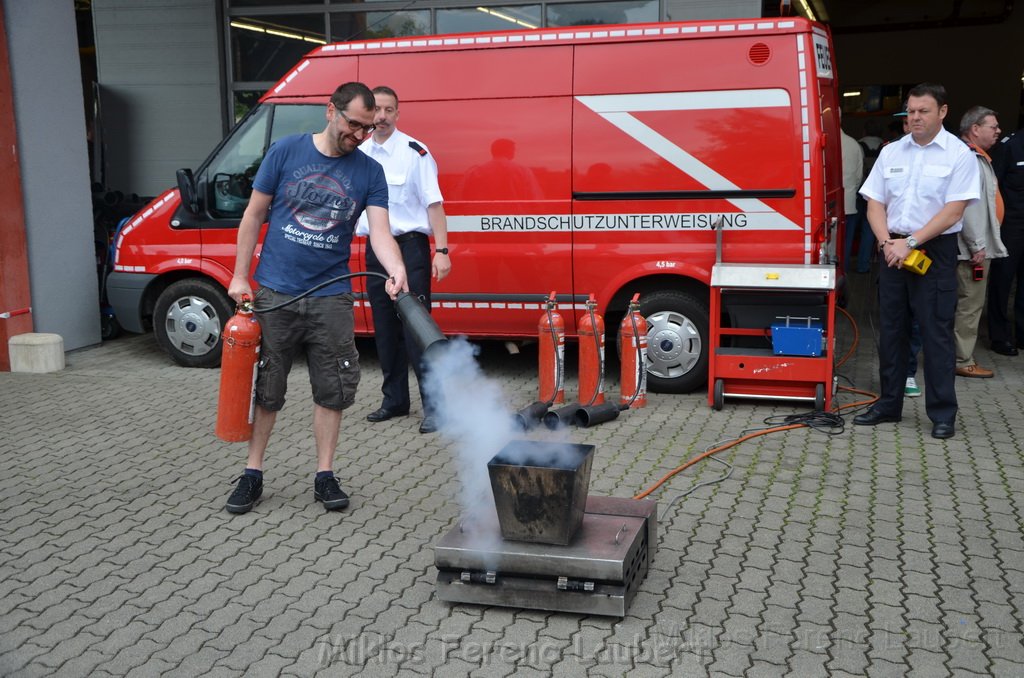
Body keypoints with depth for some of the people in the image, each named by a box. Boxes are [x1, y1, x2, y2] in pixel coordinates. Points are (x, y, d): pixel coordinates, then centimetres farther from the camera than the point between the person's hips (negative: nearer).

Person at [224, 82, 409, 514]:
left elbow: (380, 232, -10)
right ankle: (252, 475, 21)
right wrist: (240, 276, -1)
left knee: (332, 391, 6)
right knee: (265, 390, 8)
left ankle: (325, 477, 19)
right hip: (275, 294, -1)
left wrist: (396, 270, -31)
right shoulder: (286, 152, -2)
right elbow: (253, 215, 3)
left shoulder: (370, 172, 0)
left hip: (331, 298, 1)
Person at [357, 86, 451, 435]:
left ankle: (433, 406, -4)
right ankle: (395, 401, 23)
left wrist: (442, 250, -17)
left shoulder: (415, 152, -6)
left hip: (410, 246, -6)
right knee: (385, 330, 11)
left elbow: (433, 204, -10)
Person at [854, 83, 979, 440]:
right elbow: (875, 204, 7)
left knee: (936, 333, -3)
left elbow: (953, 212, -12)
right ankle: (889, 404, 20)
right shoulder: (891, 152, 9)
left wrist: (910, 243, -16)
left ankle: (943, 414, 5)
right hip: (893, 250, 5)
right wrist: (887, 242, -9)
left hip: (935, 250, -5)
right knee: (890, 330, 10)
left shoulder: (958, 154, -5)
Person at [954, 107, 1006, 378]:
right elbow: (967, 205, -25)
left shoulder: (978, 157, 18)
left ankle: (962, 356, 23)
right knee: (970, 304, -5)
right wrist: (977, 245, -24)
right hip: (972, 249, -11)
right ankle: (962, 361, 2)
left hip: (978, 247, 11)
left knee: (970, 303, 15)